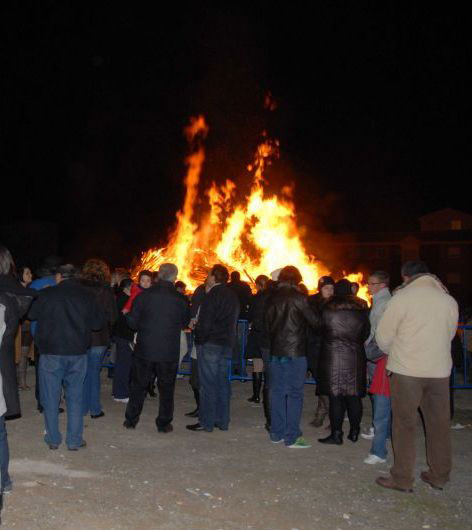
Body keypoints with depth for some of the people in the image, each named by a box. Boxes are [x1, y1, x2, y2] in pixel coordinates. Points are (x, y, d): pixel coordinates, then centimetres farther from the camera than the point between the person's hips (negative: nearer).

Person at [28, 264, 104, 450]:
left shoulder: (47, 294, -7)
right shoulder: (87, 295, -3)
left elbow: (32, 314, 8)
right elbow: (99, 322, 0)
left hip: (51, 352, -1)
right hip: (78, 352, 1)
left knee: (51, 397, 10)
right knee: (75, 396, 10)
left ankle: (53, 439, 16)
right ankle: (74, 440, 12)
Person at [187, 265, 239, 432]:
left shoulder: (212, 295, -13)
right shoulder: (232, 295, 12)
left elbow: (205, 322, -18)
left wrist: (199, 337, -6)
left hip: (211, 343, -8)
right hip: (227, 343, 8)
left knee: (208, 383, -3)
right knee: (222, 382, 12)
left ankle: (206, 422, 1)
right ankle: (222, 421, 18)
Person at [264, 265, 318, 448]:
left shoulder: (272, 298, 5)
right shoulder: (298, 297, -11)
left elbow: (268, 323, 11)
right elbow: (314, 320, -8)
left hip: (276, 351, 6)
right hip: (295, 351, -5)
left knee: (277, 391, 12)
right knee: (294, 393, -1)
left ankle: (277, 433, 19)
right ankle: (292, 437, 0)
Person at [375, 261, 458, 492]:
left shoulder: (402, 298, -9)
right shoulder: (449, 301, 4)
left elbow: (383, 336, -4)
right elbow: (449, 335, 11)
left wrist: (393, 353, 16)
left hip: (407, 370, -4)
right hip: (440, 370, 4)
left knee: (405, 424, 5)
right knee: (439, 424, 13)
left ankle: (402, 478, 10)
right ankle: (439, 476, 23)